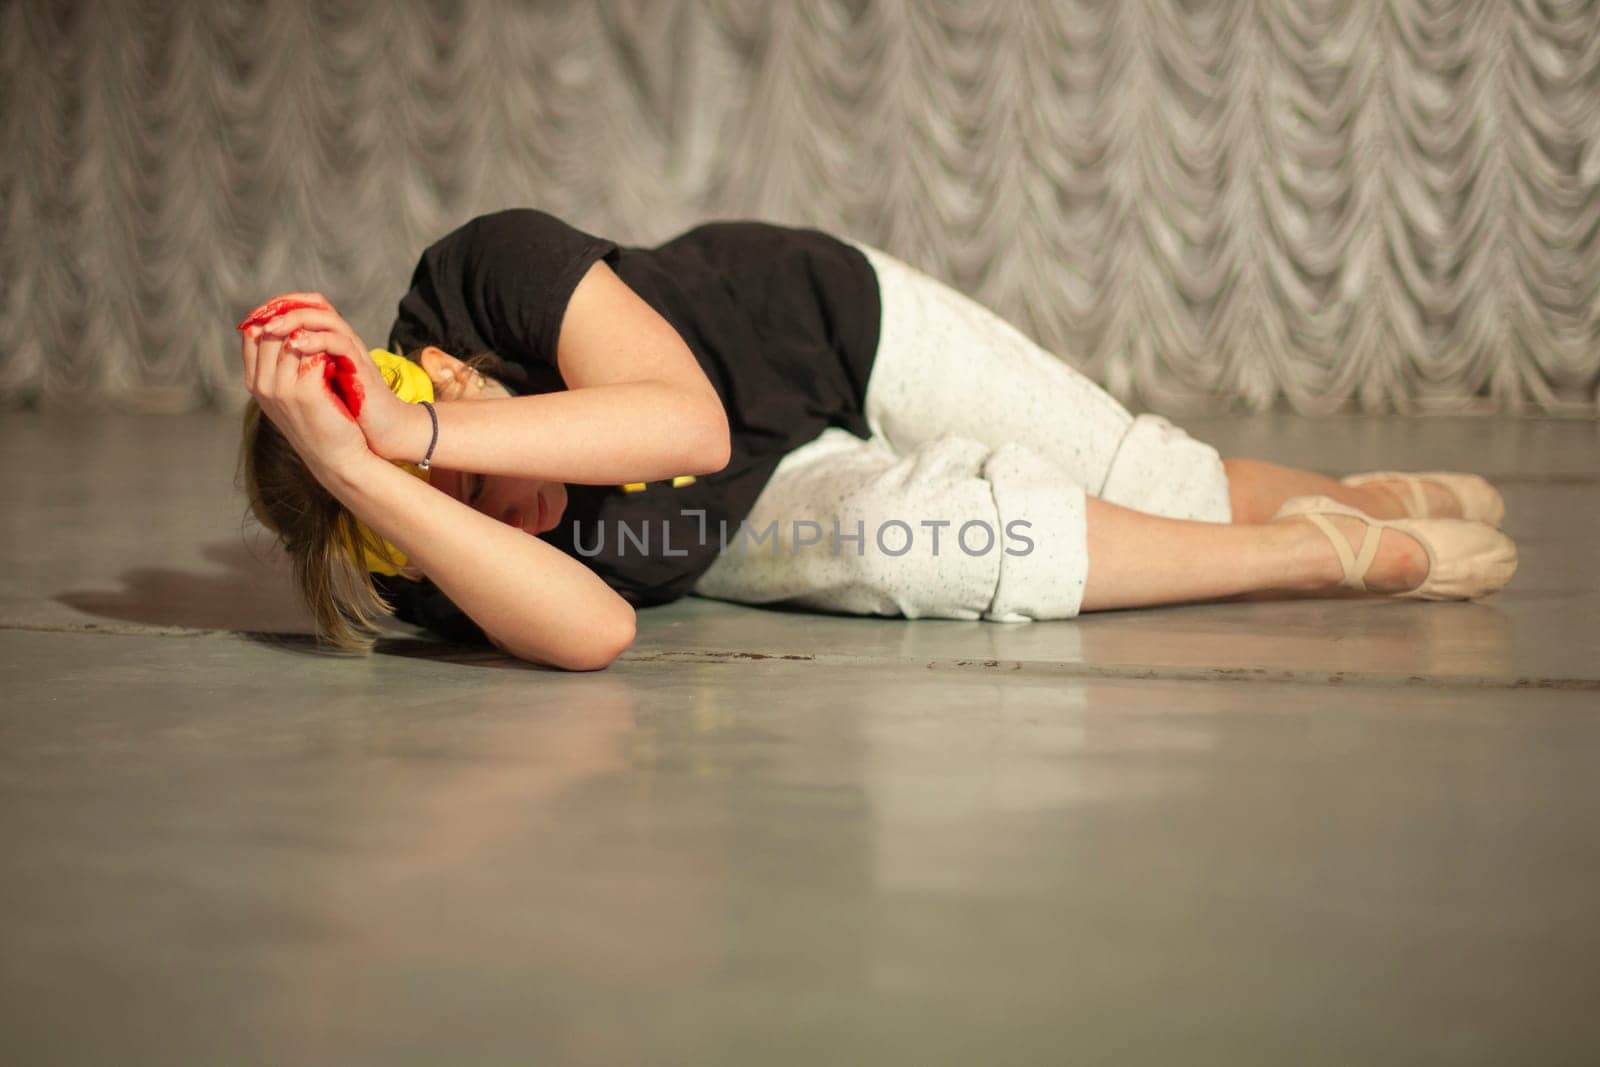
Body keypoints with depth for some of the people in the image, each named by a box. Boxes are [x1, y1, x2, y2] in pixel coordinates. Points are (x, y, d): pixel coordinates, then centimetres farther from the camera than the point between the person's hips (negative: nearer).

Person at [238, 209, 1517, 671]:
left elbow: (686, 421, -44)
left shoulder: (487, 272, -32)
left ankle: (1363, 495, 39)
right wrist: (371, 469, -55)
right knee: (895, 546, -31)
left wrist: (416, 426, -47)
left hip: (829, 326, 1)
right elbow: (590, 634, -47)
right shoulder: (429, 571, -28)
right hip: (749, 516, 0)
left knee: (1178, 493, 2)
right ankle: (1363, 555, -12)